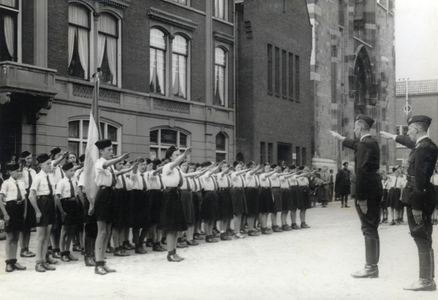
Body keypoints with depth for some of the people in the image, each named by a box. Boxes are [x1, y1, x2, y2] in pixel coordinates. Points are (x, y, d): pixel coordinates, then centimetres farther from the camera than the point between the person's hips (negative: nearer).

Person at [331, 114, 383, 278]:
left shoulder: (364, 145, -16)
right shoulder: (371, 142, 13)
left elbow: (362, 172, -22)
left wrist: (361, 198, -22)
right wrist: (341, 138, 51)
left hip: (367, 192, -10)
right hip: (374, 191, 10)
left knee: (369, 229, -7)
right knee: (371, 229, 13)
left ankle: (371, 268, -4)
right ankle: (372, 266, 19)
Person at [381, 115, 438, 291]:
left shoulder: (423, 149, -18)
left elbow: (420, 179, -21)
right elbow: (411, 142, 36)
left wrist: (417, 206, -22)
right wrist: (393, 137, 50)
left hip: (419, 198, -10)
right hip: (421, 197, 10)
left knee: (423, 240, -5)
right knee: (423, 239, 12)